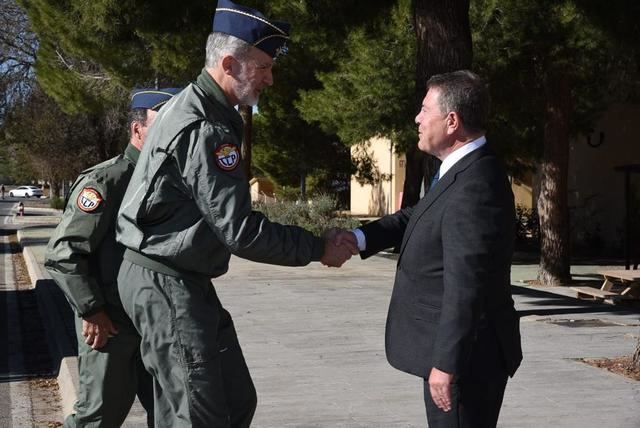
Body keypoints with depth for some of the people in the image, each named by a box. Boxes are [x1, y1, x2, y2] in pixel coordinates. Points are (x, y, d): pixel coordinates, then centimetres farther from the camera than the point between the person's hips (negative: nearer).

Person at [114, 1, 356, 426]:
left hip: (186, 281, 10)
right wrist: (318, 248, -15)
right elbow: (240, 231, -23)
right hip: (166, 284, -10)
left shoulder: (198, 109, 12)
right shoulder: (202, 129, -21)